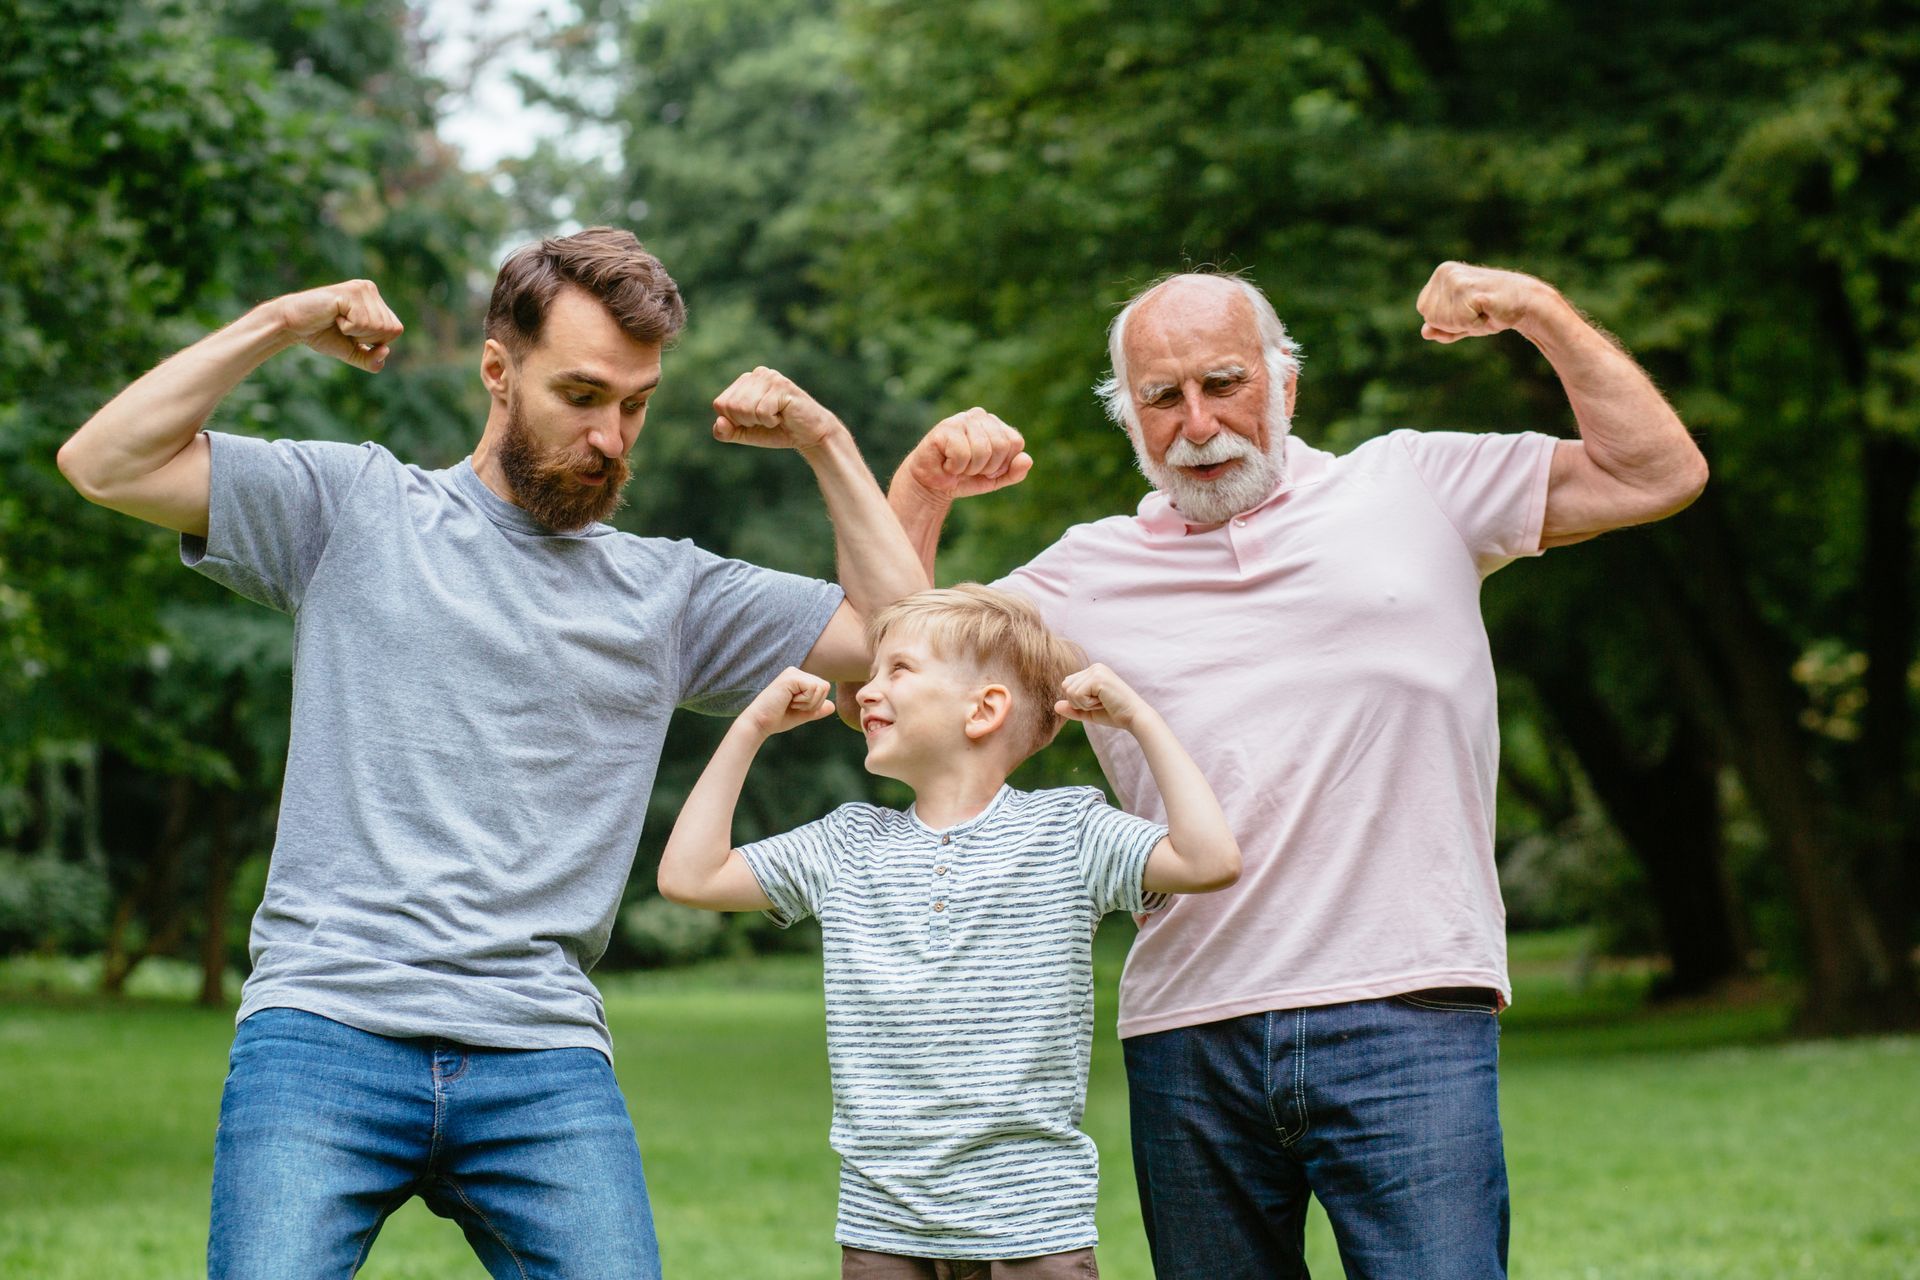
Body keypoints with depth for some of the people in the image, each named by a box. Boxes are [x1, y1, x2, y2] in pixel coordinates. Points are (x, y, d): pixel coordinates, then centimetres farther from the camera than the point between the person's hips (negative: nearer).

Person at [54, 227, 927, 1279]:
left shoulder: (666, 591, 17)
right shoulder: (358, 507, 11)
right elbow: (104, 464, 4)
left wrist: (823, 441, 9)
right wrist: (281, 323, 0)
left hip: (545, 1062, 2)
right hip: (326, 1032, -2)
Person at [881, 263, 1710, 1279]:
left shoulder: (1413, 489, 12)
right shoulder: (1090, 571, 15)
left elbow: (1658, 474, 11)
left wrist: (1538, 312, 3)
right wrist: (920, 491, 3)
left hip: (1404, 1016, -2)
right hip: (1186, 1035, 3)